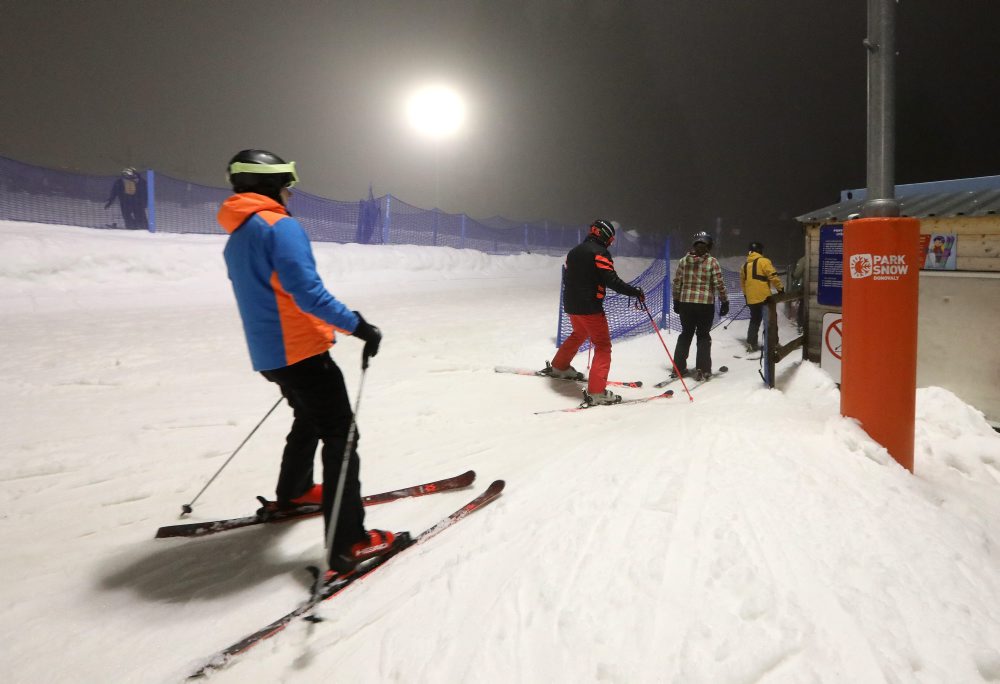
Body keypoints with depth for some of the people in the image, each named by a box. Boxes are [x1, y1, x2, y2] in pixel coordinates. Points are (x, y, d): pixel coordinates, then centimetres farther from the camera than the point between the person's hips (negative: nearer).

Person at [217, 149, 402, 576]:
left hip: (268, 355, 9)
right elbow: (307, 292, -24)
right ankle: (348, 544, -10)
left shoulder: (236, 241, 15)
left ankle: (292, 493, 46)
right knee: (341, 436, -7)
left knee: (309, 419, 29)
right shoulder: (280, 226, -14)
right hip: (301, 351, -9)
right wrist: (358, 325, -22)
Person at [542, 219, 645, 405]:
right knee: (603, 346, -5)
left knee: (579, 334, 33)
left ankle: (558, 367, 47)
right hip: (589, 307, -8)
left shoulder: (574, 251, 13)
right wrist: (635, 291, -16)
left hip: (571, 305, 8)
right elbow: (612, 281, -21)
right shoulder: (600, 253, -12)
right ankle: (596, 392, -15)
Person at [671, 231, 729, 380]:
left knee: (685, 334, 15)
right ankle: (702, 370, 7)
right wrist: (725, 301, 2)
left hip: (685, 302, 3)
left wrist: (676, 300, 15)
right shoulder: (712, 262, -7)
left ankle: (678, 368, 16)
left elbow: (676, 283, 4)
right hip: (706, 303, -3)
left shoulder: (683, 260, 1)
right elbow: (719, 284, -9)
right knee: (703, 336, 9)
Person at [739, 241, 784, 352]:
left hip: (751, 299, 6)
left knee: (755, 320, 17)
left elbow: (742, 282, 20)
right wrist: (780, 288, -4)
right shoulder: (763, 261, -8)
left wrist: (746, 295, 29)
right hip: (764, 297, -6)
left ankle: (751, 343, 14)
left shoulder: (745, 265, 14)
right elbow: (773, 276, -13)